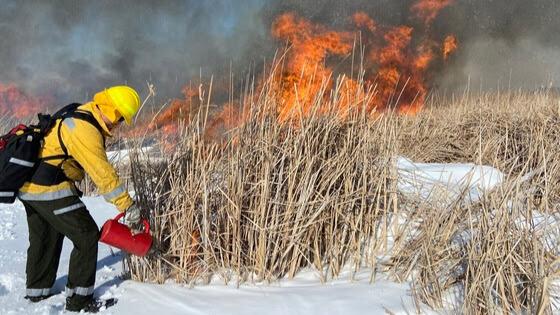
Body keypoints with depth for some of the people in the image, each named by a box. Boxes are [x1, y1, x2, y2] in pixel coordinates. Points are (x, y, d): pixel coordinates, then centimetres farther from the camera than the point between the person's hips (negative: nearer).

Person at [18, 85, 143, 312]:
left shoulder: (80, 115, 10)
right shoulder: (86, 131, -22)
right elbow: (103, 174, -25)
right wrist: (128, 207, -22)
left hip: (29, 186, 10)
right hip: (50, 189, -10)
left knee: (44, 238, 23)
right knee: (87, 235, -2)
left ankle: (37, 292, 38)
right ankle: (78, 300, 4)